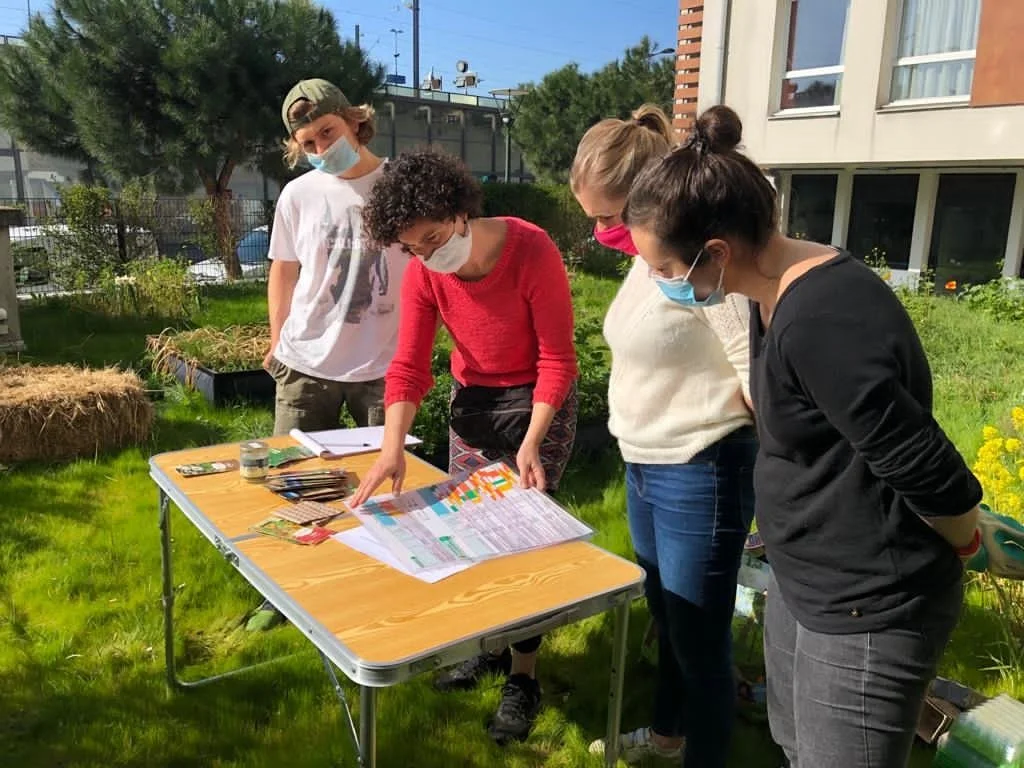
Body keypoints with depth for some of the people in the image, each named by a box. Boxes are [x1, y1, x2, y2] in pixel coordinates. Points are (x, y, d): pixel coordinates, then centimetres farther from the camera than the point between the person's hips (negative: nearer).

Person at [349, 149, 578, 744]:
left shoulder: (531, 250, -26)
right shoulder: (423, 274, -12)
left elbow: (557, 359, -21)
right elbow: (409, 367, -11)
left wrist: (530, 445, -26)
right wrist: (393, 447, -25)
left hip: (540, 402, -5)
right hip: (473, 400, 5)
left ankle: (524, 676, 12)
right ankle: (487, 644, 31)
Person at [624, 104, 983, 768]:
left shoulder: (820, 320, -31)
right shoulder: (780, 293, 1)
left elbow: (925, 469, -23)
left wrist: (964, 540, -6)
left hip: (866, 612, -9)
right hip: (802, 588, 9)